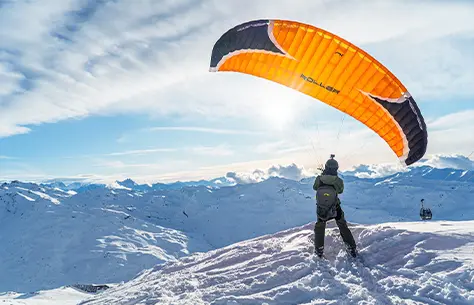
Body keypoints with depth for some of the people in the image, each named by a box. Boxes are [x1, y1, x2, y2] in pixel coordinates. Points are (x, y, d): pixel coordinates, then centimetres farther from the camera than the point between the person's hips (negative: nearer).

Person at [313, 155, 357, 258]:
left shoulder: (319, 179, -17)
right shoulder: (339, 181, -19)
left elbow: (315, 187, 4)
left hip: (321, 209, 1)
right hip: (335, 209, 0)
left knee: (319, 228, 23)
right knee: (343, 227, 21)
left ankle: (319, 250, 29)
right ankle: (352, 248, 29)